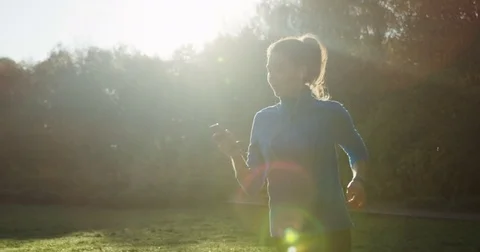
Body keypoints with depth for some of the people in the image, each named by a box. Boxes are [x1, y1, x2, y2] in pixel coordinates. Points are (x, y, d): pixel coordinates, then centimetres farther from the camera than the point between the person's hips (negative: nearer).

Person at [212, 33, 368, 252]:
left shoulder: (330, 112, -4)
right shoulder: (264, 119, 5)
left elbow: (358, 153, 14)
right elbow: (251, 184, 5)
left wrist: (358, 180, -6)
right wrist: (235, 154, -14)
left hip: (330, 230, -3)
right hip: (286, 234, 3)